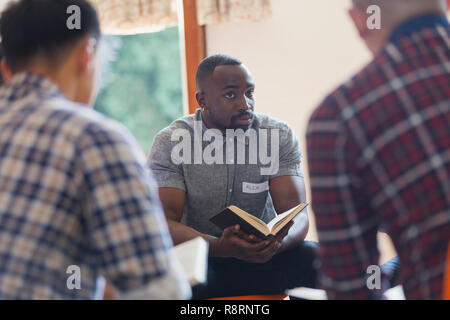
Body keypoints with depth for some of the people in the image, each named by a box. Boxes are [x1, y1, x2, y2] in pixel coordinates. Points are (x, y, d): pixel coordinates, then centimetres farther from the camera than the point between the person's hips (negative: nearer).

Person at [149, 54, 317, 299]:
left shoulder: (280, 136, -4)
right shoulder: (170, 143, -9)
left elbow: (296, 213, -11)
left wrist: (278, 241, -38)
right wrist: (220, 247, -38)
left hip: (263, 259, 2)